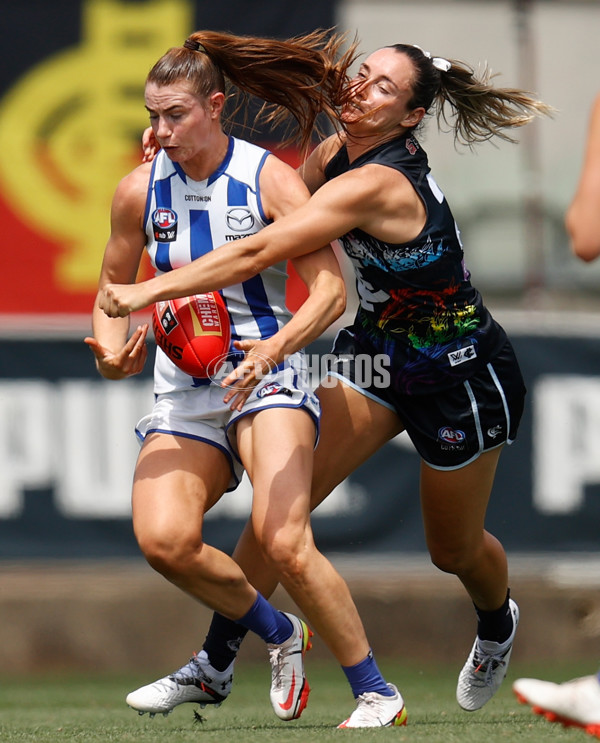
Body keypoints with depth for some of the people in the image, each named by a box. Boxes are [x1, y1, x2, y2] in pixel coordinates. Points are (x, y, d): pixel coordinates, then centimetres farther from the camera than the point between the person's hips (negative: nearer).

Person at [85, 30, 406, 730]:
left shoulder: (270, 178, -7)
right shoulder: (139, 190, 5)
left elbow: (331, 289, -11)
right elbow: (113, 288, 17)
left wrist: (276, 346, -29)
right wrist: (113, 349, -4)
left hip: (267, 374, -4)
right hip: (182, 387, 4)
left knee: (282, 541, -25)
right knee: (162, 539, -22)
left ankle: (377, 694, -12)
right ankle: (279, 633, 5)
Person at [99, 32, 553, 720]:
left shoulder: (377, 184, -34)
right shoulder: (331, 152, -7)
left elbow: (259, 252, -38)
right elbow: (272, 213, 13)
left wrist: (148, 292, -36)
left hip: (462, 378, -7)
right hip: (374, 351, 7)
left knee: (453, 549, 14)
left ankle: (497, 624, 48)